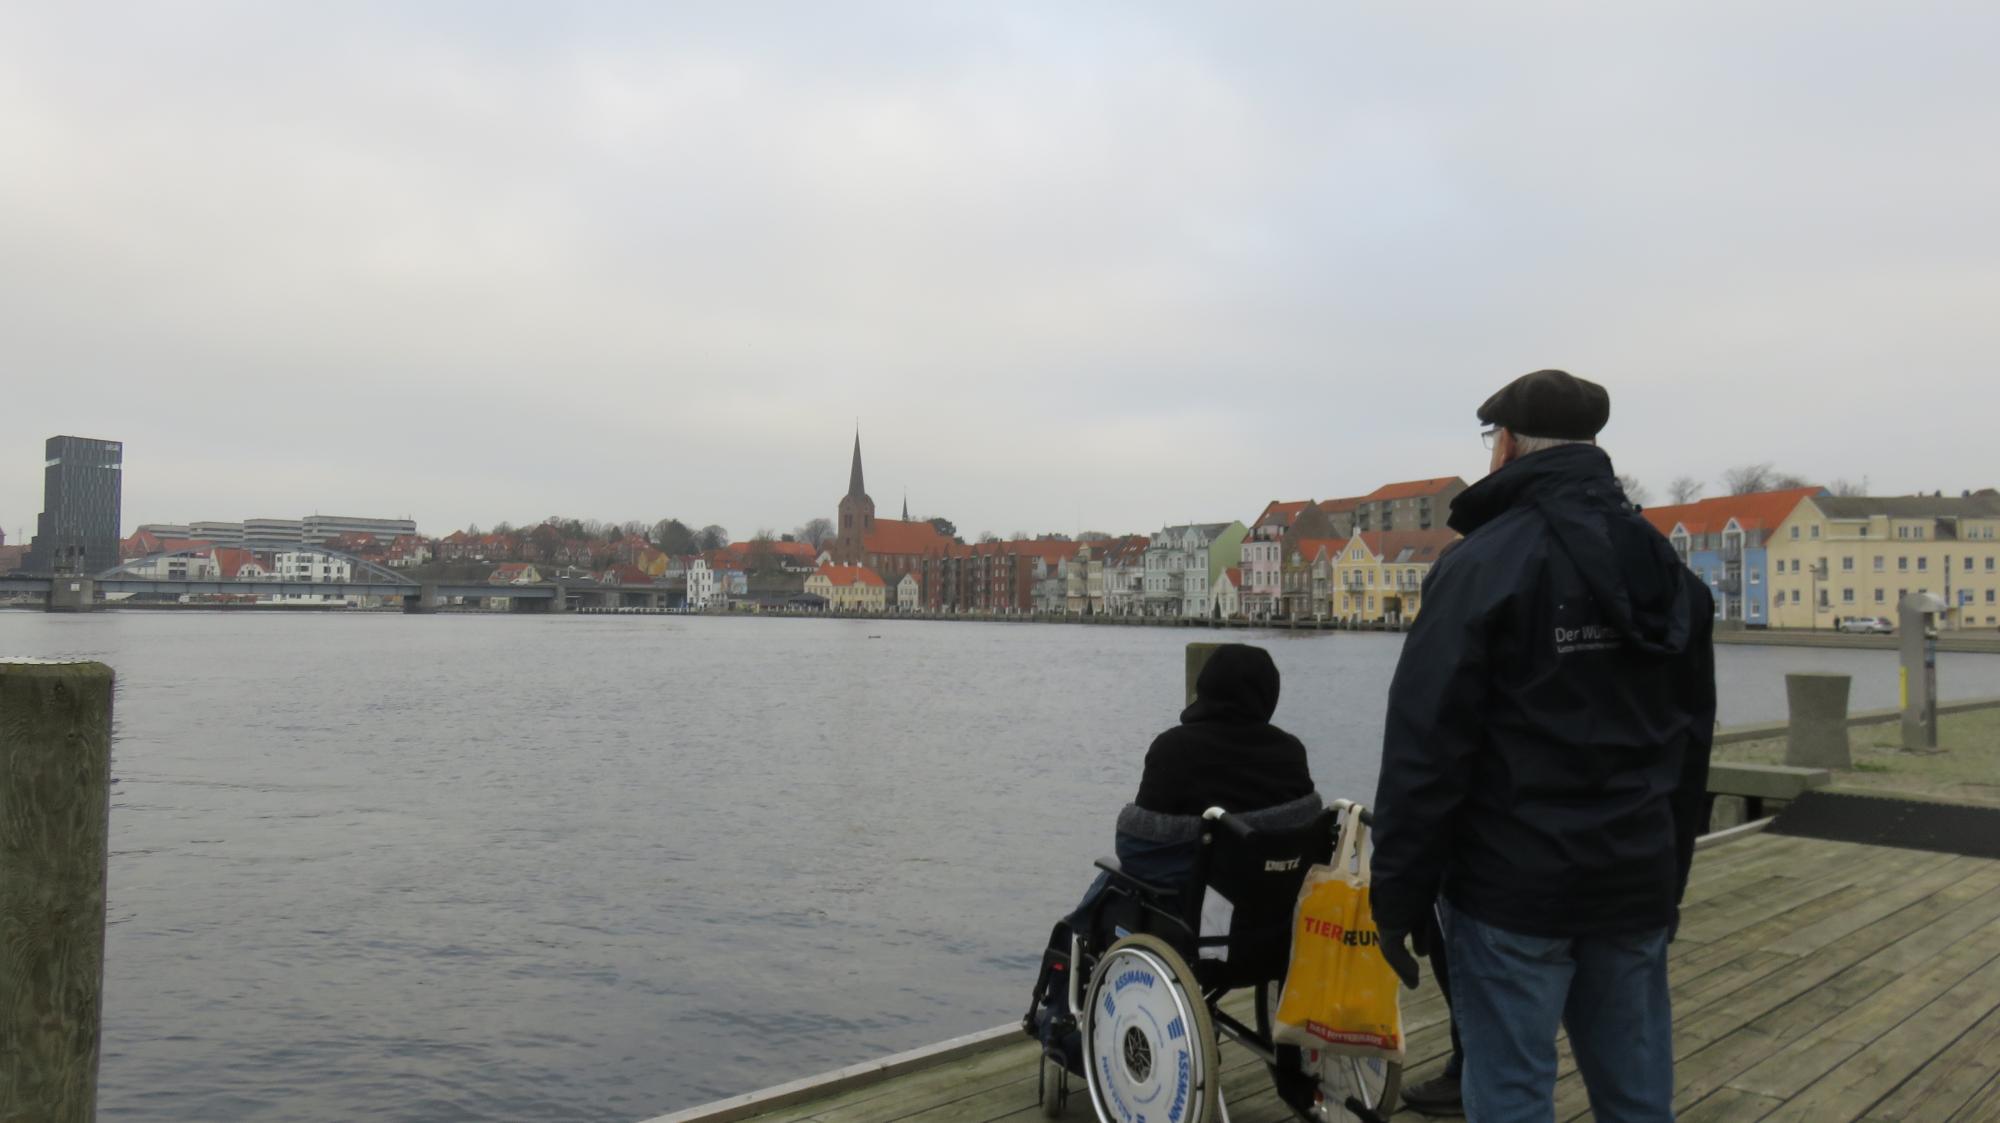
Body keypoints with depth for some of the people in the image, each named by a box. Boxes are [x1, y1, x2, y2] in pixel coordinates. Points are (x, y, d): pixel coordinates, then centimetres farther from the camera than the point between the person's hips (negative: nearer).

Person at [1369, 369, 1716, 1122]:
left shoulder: (1483, 563, -11)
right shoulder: (1669, 572, 12)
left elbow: (1426, 748, -15)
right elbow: (1691, 745, 17)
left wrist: (1398, 897, -8)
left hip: (1514, 889, -7)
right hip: (1637, 886, 7)